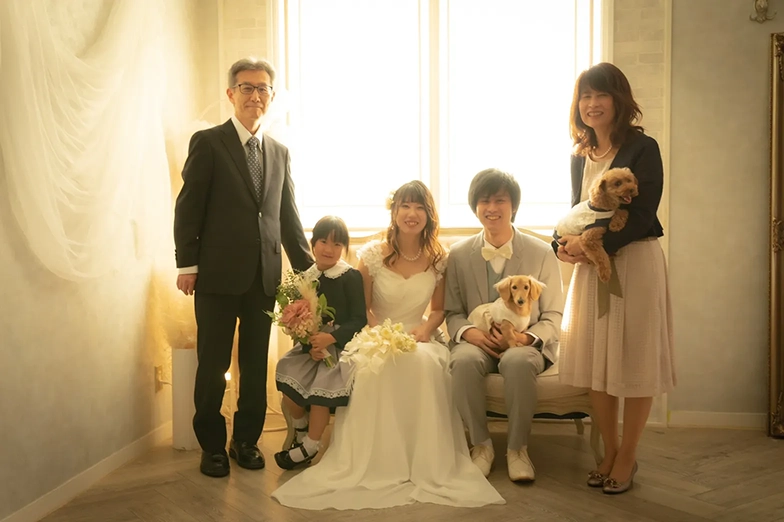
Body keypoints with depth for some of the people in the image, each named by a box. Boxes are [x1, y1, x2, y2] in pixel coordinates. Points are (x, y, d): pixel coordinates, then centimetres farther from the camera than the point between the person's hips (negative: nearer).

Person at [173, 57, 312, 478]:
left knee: (256, 365, 10)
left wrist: (307, 266, 13)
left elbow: (288, 216, 16)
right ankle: (212, 445, 19)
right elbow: (189, 206, -4)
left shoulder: (279, 152, 14)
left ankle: (246, 440, 25)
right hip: (218, 275, -4)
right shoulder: (208, 143, 0)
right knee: (213, 364, 5)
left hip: (264, 277, 4)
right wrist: (187, 264, -9)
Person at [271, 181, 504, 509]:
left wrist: (426, 328, -11)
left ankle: (426, 465, -24)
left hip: (418, 339, 1)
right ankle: (378, 462, -24)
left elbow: (438, 309, 11)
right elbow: (362, 308, 1)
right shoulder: (373, 254, -4)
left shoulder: (438, 259, 1)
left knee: (426, 363, -35)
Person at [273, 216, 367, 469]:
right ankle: (301, 429, 17)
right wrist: (310, 346, -15)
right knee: (286, 379, -12)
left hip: (340, 344, -5)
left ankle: (310, 446, 1)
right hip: (311, 345, 5)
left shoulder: (351, 277, -8)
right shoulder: (305, 279, 4)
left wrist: (329, 338, -24)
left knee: (320, 390, -22)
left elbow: (359, 320, -12)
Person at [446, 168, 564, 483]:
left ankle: (517, 448, -17)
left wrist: (527, 337, -19)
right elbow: (452, 312, 8)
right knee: (464, 360, -34)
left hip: (525, 344, -1)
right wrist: (469, 332, -15)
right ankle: (481, 444, -14)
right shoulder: (459, 255, 5)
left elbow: (553, 316, 1)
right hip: (478, 342, 2)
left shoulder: (541, 253, -1)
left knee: (518, 361, -37)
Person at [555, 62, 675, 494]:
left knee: (634, 360, 2)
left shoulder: (642, 149, -7)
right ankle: (609, 453, 21)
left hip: (634, 262, -5)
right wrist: (565, 244, -4)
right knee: (596, 361, 7)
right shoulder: (580, 156, 11)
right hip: (591, 265, 6)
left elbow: (642, 217, -14)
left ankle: (627, 457, 15)